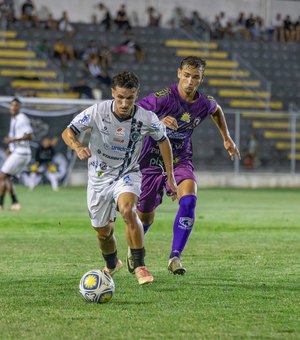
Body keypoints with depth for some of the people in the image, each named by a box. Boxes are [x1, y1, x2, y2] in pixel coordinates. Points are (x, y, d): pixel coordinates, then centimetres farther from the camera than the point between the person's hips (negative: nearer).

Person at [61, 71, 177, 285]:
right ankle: (112, 265, 44)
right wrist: (78, 147, -35)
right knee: (103, 231, 10)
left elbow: (163, 140, 1)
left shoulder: (147, 119, -19)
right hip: (99, 176, 1)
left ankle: (140, 266, -21)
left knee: (128, 210, -32)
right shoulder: (97, 112, -21)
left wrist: (170, 177, 3)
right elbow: (68, 132, -12)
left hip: (128, 174, -1)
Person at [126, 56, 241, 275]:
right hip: (152, 162, -2)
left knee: (189, 201, -27)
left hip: (181, 161, 2)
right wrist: (158, 121, -39)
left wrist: (227, 138, 19)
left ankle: (175, 256, -20)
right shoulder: (164, 97, -22)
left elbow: (216, 110, 19)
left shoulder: (205, 104, -7)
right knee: (145, 217, 9)